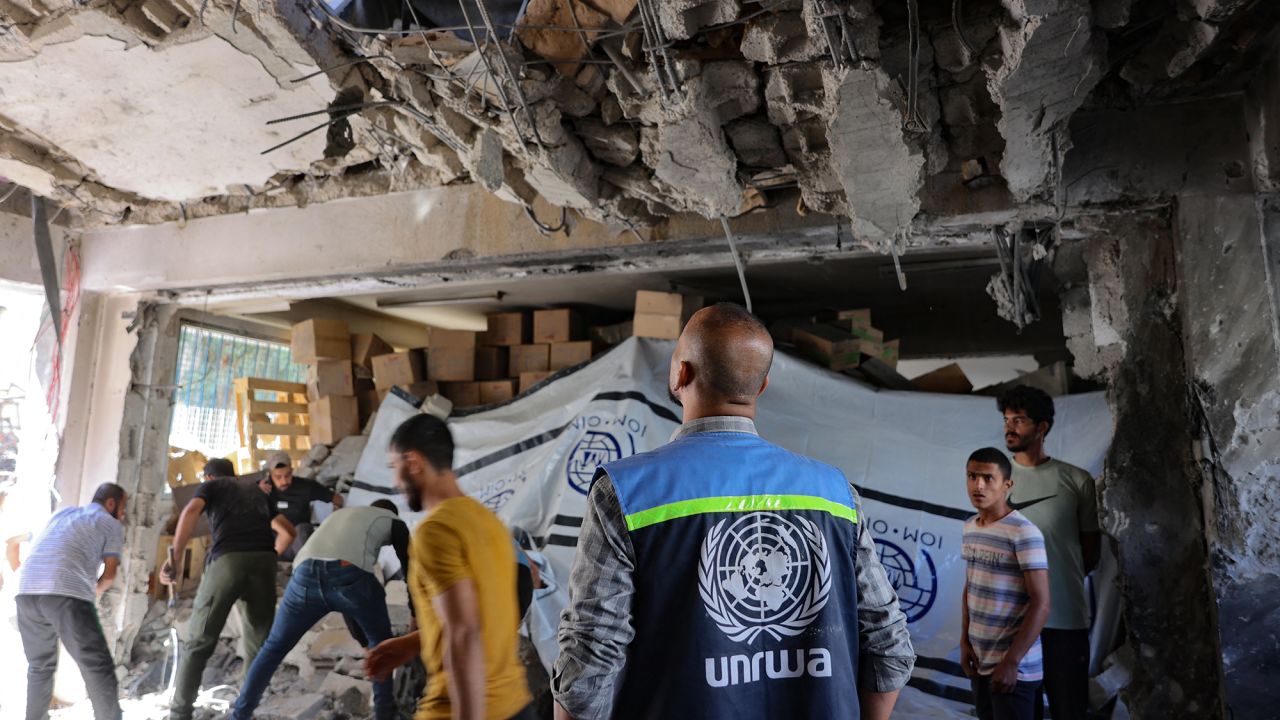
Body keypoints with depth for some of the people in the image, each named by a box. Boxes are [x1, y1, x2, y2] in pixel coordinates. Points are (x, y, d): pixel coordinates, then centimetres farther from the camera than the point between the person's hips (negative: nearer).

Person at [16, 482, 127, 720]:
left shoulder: (62, 513, 31)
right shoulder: (112, 525, 15)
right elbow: (109, 573, 10)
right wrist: (97, 590, 31)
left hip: (28, 591, 6)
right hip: (67, 595, -6)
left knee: (40, 665, 24)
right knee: (98, 667, -4)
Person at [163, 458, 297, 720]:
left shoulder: (211, 486, 22)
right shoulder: (259, 490, 33)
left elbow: (191, 511, -1)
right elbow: (288, 531, 29)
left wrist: (176, 559, -3)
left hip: (227, 560, -3)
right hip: (263, 561, 3)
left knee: (199, 642, 6)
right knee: (259, 645, 10)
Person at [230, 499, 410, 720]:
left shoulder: (340, 514, 43)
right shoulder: (393, 521, 29)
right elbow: (410, 568, 22)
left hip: (306, 574, 4)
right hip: (349, 574, -4)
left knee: (273, 648, 23)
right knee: (381, 644, 21)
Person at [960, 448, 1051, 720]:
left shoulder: (1024, 533, -17)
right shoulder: (969, 527, 6)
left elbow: (1041, 603, -18)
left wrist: (1011, 661, -19)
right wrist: (964, 641, 8)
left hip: (1014, 666, -7)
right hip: (980, 660, 7)